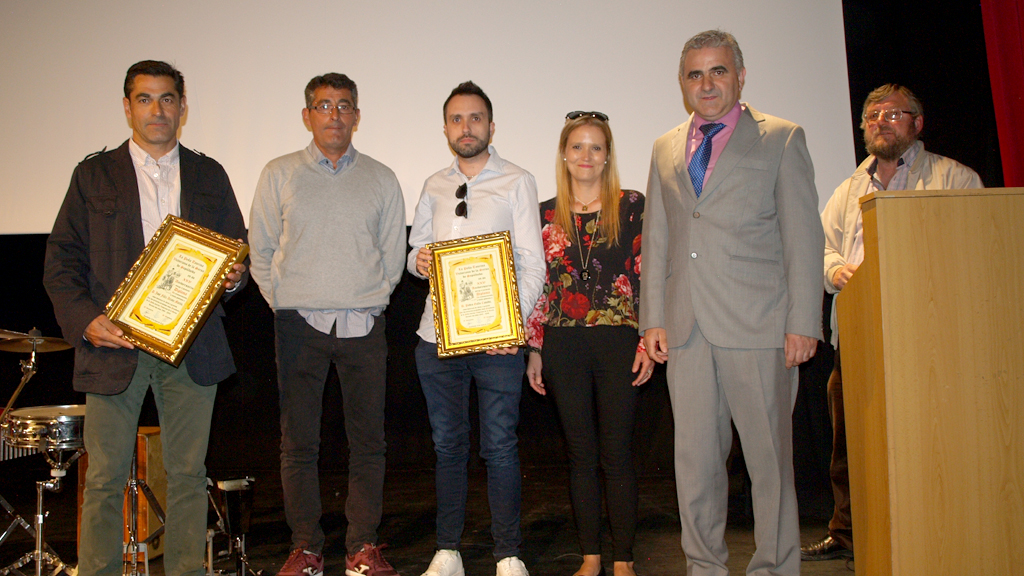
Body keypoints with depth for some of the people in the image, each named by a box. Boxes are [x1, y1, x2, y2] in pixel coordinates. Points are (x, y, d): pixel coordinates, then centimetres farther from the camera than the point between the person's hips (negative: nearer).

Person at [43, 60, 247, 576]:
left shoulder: (209, 176, 12)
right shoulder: (93, 175, 7)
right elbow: (61, 260, 3)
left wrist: (234, 275, -8)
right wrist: (84, 319, -12)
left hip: (192, 347, 2)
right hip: (114, 344, -1)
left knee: (188, 473, 8)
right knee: (105, 478, 3)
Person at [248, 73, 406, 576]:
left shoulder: (381, 179, 9)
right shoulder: (279, 174, 7)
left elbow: (393, 255, 12)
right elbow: (260, 251, 9)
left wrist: (369, 301, 5)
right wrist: (285, 305, 2)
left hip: (363, 325, 1)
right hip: (299, 324, 0)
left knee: (367, 440, 3)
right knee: (298, 443, 3)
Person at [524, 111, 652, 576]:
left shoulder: (632, 206, 2)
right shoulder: (546, 214, 8)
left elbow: (648, 278, 0)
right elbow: (538, 286, 9)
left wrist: (648, 343, -6)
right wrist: (535, 351, 6)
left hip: (617, 343, -2)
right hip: (564, 346, 2)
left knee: (616, 454, 1)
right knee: (581, 454, 9)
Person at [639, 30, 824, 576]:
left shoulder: (781, 138, 6)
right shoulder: (666, 149, 17)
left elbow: (803, 237, 0)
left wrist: (803, 322, -7)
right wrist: (653, 319, 8)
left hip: (757, 325, -3)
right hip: (687, 328, 4)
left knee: (768, 454, 3)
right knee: (694, 457, 8)